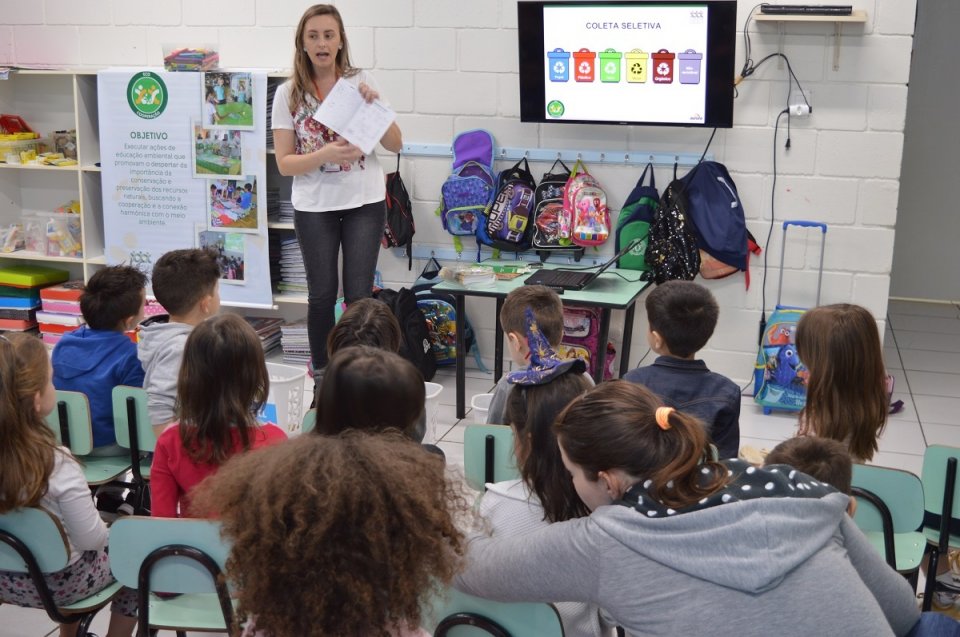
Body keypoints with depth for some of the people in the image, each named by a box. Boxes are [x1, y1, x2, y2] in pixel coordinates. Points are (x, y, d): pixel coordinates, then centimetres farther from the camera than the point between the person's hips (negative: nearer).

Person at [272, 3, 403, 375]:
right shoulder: (289, 93, -2)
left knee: (359, 295, -1)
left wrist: (374, 106, -16)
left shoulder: (361, 81, 0)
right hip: (314, 207, 0)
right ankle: (321, 374, 23)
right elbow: (284, 163, -5)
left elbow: (395, 145, -1)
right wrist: (325, 154, -22)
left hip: (364, 203, 0)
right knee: (322, 294, 7)